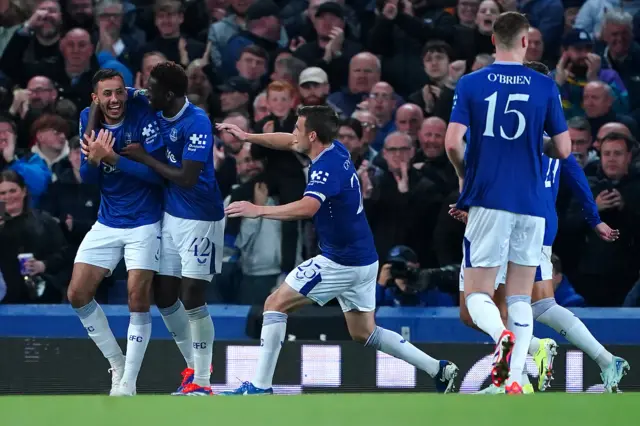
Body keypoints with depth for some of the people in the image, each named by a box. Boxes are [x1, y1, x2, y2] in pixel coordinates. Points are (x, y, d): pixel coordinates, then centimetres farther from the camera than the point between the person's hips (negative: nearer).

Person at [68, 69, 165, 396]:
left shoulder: (143, 117, -16)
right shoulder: (88, 120, -1)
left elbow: (158, 173, -21)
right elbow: (87, 179, 2)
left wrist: (114, 159, -29)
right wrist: (94, 160, -20)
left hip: (144, 223, -5)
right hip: (107, 223, 5)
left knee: (138, 297, -12)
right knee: (77, 294, -1)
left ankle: (128, 383, -3)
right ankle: (117, 364, 16)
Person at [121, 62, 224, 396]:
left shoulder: (196, 123, -22)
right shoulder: (156, 111, -1)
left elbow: (186, 178, -26)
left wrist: (144, 158, -17)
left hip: (200, 219, -8)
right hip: (171, 215, 8)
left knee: (192, 297, -9)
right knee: (163, 294, 8)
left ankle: (201, 382, -1)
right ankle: (194, 366, 25)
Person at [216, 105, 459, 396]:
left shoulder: (327, 168, -22)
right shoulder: (337, 151, 6)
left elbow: (306, 208, -40)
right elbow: (289, 142, 23)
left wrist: (259, 210, -39)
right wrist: (247, 137, 19)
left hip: (341, 262, -10)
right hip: (364, 259, 10)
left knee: (276, 304, -5)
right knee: (363, 333, 18)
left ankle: (260, 387, -7)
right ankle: (438, 370, 14)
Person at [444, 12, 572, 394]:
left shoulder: (471, 84, -1)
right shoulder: (545, 87, 0)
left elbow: (453, 142, -8)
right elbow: (563, 149, 2)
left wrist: (464, 173, 12)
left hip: (487, 201, -1)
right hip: (531, 204, 1)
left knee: (477, 294, 4)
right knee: (521, 298, 10)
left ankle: (501, 334, -28)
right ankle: (515, 379, -3)